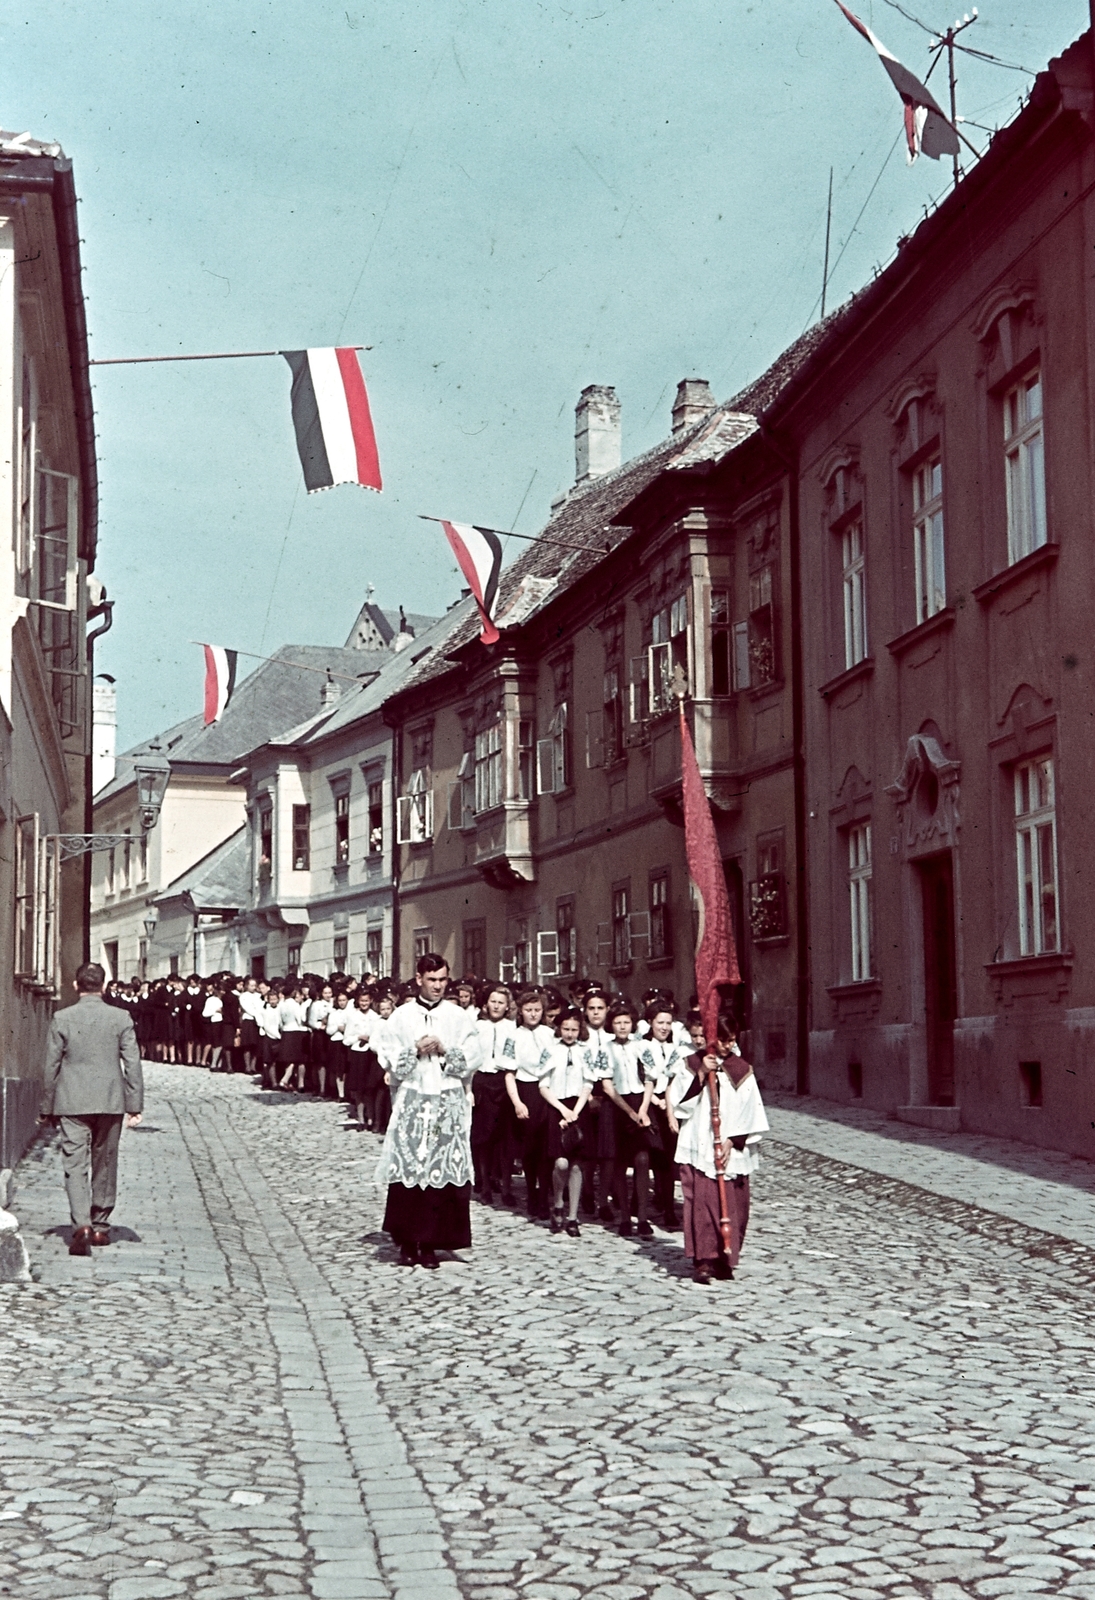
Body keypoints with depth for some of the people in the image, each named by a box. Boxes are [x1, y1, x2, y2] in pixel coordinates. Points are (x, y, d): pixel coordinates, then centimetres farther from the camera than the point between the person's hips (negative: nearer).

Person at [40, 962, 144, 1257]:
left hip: (72, 1102, -1)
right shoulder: (121, 1018, -2)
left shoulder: (61, 1018, -3)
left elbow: (51, 1065, 1)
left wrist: (47, 1107, 10)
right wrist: (135, 1105, 2)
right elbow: (132, 1064, -3)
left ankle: (82, 1225, -22)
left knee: (75, 1163, -5)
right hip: (110, 1102, 1)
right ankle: (100, 1225, 22)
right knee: (105, 1164, 14)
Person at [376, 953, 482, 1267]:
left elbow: (471, 1061, 2)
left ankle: (431, 1241, 2)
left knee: (444, 1170, -4)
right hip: (412, 1102, 0)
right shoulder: (401, 1017, 6)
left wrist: (445, 1051, -11)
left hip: (449, 1103, 0)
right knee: (408, 1169, -5)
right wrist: (416, 1051, -12)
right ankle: (408, 1240, 4)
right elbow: (392, 1064, 3)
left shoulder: (460, 1017, 7)